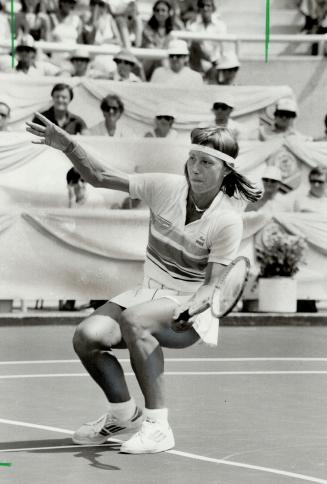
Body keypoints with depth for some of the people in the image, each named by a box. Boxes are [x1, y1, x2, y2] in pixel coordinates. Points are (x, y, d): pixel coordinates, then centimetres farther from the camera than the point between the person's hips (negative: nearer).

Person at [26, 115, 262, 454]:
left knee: (132, 318, -36)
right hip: (149, 292, 5)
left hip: (191, 308, -5)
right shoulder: (165, 187, -5)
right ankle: (123, 413, 9)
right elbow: (100, 178, -2)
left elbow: (212, 283, -19)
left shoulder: (228, 220, -16)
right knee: (87, 337, -19)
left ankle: (158, 426, -31)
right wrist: (68, 146, -17)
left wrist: (190, 310, -39)